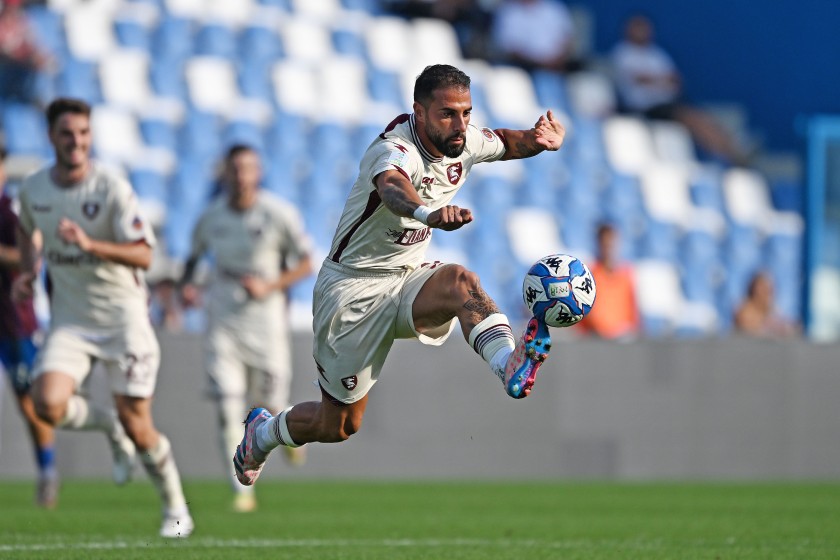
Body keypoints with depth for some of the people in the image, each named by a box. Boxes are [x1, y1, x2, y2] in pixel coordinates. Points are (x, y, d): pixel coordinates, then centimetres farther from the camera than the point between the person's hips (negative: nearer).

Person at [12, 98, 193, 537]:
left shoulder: (112, 189, -13)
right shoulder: (33, 189, 1)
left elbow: (143, 254, -18)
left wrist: (90, 244, -31)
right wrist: (27, 272, 7)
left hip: (121, 315, -3)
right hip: (69, 320, 3)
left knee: (138, 426, -4)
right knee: (49, 404, -22)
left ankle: (175, 508, 20)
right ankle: (110, 428, 12)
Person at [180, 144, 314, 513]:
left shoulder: (279, 214, -8)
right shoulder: (211, 217, 1)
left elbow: (306, 264, -2)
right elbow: (195, 254, 18)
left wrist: (270, 286, -16)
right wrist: (186, 284, -3)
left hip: (265, 320, -2)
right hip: (223, 323, 2)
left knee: (270, 409, 4)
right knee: (227, 409, -10)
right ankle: (242, 491, -2)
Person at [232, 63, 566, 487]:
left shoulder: (465, 143, -6)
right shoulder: (396, 150, -29)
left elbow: (503, 143, 19)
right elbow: (391, 186, -55)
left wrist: (538, 140, -6)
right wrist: (427, 213, -78)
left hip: (408, 278, 6)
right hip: (353, 288, -6)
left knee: (459, 282, -31)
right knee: (338, 426, 6)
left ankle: (509, 365, -55)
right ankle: (262, 432, 37)